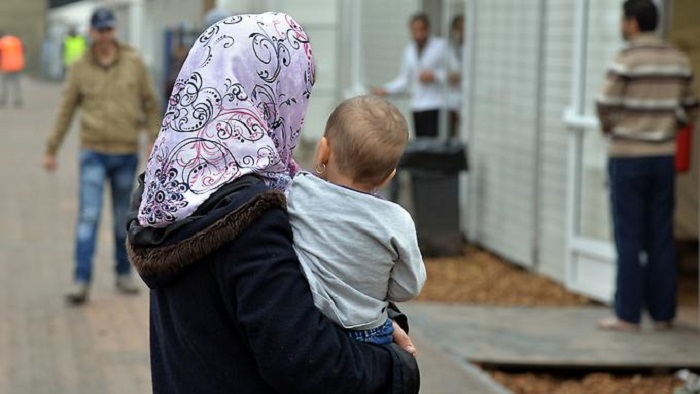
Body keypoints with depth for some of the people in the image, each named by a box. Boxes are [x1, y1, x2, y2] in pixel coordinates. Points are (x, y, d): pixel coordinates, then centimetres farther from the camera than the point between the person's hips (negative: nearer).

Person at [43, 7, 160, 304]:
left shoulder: (134, 63, 1)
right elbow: (66, 110, 5)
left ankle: (124, 274, 25)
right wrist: (51, 149, 7)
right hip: (93, 152, -1)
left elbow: (150, 104, 5)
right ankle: (81, 281, -10)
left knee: (123, 219, 11)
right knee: (88, 216, -9)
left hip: (126, 153, 1)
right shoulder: (80, 67, 0)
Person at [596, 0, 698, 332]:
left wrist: (610, 128, 9)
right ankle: (662, 313, 12)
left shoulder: (626, 60, -13)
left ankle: (628, 315, 0)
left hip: (628, 157, -5)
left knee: (629, 239, -1)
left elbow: (606, 107, -12)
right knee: (661, 239, 9)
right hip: (663, 156, 5)